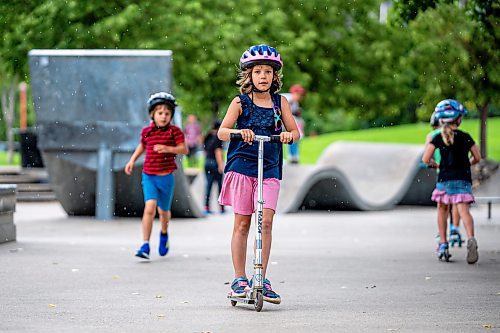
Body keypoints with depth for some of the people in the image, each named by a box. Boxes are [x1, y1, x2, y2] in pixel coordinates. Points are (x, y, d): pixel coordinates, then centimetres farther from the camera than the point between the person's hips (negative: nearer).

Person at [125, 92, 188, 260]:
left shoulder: (174, 131, -4)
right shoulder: (146, 131, 4)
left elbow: (184, 149, -10)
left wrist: (168, 148, -24)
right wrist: (132, 160, 16)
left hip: (166, 176, -1)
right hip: (149, 176, 1)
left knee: (163, 210, 14)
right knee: (149, 208, -17)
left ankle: (164, 233, 48)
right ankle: (145, 246, -17)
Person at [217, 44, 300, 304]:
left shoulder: (280, 102, 9)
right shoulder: (240, 102, 2)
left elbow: (295, 131, 8)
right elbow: (222, 131, -7)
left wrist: (289, 134, -15)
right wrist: (239, 131, -28)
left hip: (270, 170, 2)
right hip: (241, 167, -1)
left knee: (266, 221, -9)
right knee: (242, 224, 1)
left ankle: (262, 279, -1)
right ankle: (239, 279, 7)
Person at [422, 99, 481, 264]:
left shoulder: (438, 138, 0)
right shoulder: (466, 137, 5)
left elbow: (425, 159, -5)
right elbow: (477, 158, 11)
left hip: (445, 179, 0)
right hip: (463, 179, 1)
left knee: (442, 210, 18)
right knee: (463, 209, -10)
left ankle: (443, 245, 19)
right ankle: (471, 239, -35)